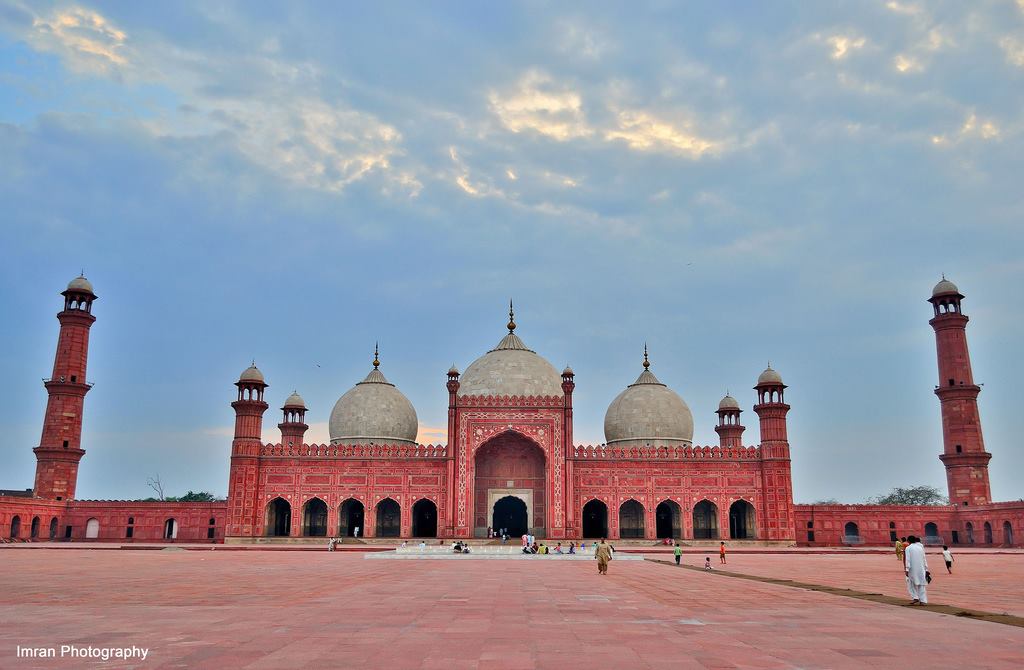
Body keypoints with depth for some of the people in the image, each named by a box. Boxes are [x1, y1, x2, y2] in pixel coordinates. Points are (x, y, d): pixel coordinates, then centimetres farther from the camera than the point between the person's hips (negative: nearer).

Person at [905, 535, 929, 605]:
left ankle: (915, 597, -1)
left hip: (913, 569, -4)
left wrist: (907, 570, -10)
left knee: (911, 583, 10)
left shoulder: (908, 548, -3)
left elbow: (908, 560, -10)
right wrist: (926, 569, 15)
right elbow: (924, 559, 11)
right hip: (921, 569, 4)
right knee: (921, 584, 7)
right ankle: (923, 600, 4)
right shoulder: (921, 547, 10)